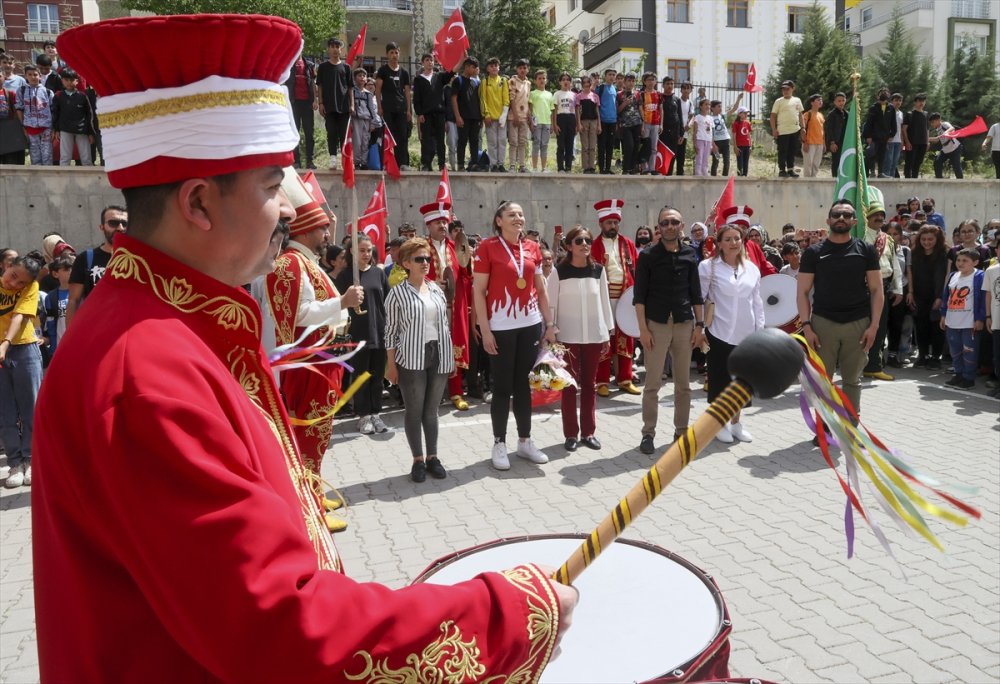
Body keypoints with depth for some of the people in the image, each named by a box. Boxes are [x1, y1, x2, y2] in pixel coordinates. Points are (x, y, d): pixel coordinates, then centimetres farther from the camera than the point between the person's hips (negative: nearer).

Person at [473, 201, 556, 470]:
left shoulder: (532, 248, 8)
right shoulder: (487, 247, -6)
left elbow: (540, 290, 14)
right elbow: (478, 291, -8)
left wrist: (550, 323, 9)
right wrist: (485, 330, -12)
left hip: (531, 324, 4)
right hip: (501, 326, -4)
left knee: (523, 383, 12)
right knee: (503, 386, 2)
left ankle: (525, 440, 23)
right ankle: (499, 444, 15)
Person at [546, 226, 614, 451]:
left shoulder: (598, 270, 4)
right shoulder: (558, 271, -5)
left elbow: (605, 302, 8)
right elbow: (551, 305, -3)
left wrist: (608, 332, 8)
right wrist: (550, 334, -6)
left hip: (594, 335, 3)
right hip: (568, 336, -3)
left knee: (590, 384, 9)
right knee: (570, 384, 3)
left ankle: (588, 432, 19)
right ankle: (571, 433, 13)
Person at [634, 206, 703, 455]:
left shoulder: (690, 254, 7)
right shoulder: (648, 255, -3)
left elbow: (696, 293, 11)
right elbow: (639, 295, -4)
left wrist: (700, 324, 6)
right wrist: (642, 328, -10)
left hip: (685, 324, 3)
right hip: (656, 323, -3)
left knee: (683, 383, 10)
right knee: (653, 384, 0)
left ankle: (681, 431, 22)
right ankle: (648, 433, 10)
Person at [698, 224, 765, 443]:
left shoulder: (752, 268, 8)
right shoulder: (708, 266, -4)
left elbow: (757, 301, 10)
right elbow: (699, 299, -3)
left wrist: (760, 330, 6)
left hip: (746, 333, 4)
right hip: (719, 333, -4)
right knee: (720, 377, 4)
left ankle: (736, 422, 26)